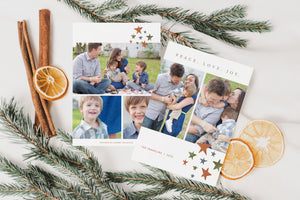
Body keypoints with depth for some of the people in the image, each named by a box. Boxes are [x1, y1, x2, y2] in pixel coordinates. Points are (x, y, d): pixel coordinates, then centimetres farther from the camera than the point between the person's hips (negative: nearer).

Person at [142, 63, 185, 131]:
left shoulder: (180, 85, -3)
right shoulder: (160, 78, -15)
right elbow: (149, 93, -10)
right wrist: (163, 99, -16)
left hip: (161, 116, 4)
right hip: (150, 113, -3)